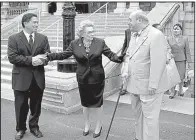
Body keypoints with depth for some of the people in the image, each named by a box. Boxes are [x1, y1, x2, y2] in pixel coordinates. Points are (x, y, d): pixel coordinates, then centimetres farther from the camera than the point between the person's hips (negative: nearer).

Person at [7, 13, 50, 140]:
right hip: (21, 77, -2)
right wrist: (30, 59, -21)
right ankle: (21, 129, 27)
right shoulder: (14, 38, -3)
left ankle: (34, 126, 32)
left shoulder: (43, 38, 6)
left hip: (38, 77, 3)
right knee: (21, 106, 7)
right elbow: (12, 57, -12)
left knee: (36, 105, 13)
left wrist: (42, 60, -20)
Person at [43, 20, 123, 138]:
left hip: (97, 78, -1)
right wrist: (49, 56, -9)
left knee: (98, 102, 11)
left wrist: (120, 59, -26)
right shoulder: (75, 44, -5)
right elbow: (64, 55, 0)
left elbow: (111, 54, -7)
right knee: (85, 103, 16)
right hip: (83, 79, 2)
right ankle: (87, 124, 40)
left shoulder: (100, 42, -8)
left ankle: (99, 125, 34)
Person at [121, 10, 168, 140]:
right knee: (138, 114, 19)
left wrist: (153, 85, -22)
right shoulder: (134, 35, 12)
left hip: (149, 86, -8)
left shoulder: (156, 35, -15)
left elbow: (158, 62, -20)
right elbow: (128, 55, 17)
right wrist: (125, 70, -1)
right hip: (134, 84, 8)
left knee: (149, 116, 1)